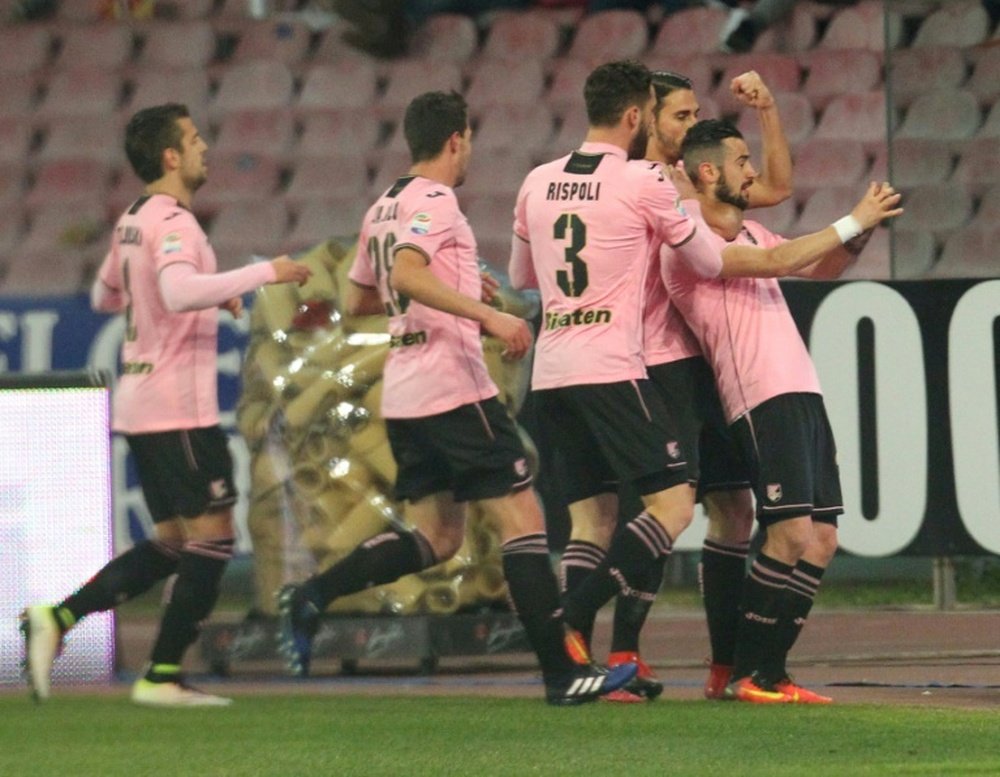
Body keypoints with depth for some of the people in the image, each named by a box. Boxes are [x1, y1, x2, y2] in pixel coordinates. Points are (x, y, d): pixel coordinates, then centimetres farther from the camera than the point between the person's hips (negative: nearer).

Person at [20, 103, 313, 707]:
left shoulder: (133, 221, 14)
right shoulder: (172, 223, -15)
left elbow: (105, 297, 29)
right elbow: (179, 291, -34)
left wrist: (209, 296, 27)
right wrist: (264, 273, -28)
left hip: (141, 403, 10)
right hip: (179, 408, -10)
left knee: (170, 544, 13)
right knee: (212, 538, -4)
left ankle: (57, 619, 3)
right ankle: (163, 676, -2)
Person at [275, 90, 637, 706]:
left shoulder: (384, 208, 17)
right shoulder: (433, 203, -10)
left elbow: (360, 299, 27)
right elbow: (407, 272, -28)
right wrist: (486, 315, -32)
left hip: (404, 395, 9)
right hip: (454, 387, -9)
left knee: (435, 536, 15)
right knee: (523, 518, -5)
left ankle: (310, 598, 2)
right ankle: (563, 673, -7)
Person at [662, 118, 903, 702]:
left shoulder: (748, 233, 21)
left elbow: (823, 267, 29)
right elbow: (781, 261, -18)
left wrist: (865, 228, 10)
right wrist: (853, 222, -11)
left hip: (803, 395, 9)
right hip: (763, 402, -9)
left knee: (823, 539, 4)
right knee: (792, 535, -16)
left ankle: (770, 671, 7)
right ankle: (748, 673, -8)